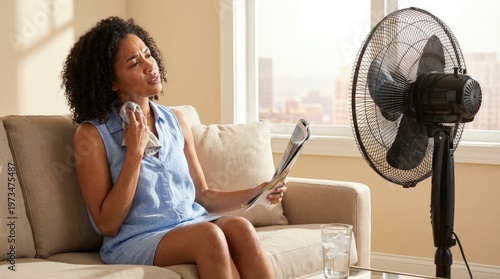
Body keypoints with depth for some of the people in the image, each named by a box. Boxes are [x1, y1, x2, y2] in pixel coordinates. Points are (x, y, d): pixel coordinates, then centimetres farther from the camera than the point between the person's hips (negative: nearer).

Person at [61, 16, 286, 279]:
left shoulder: (176, 120, 11)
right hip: (136, 240, -4)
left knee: (239, 227, -28)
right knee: (209, 235, -32)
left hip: (192, 225, 5)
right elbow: (107, 224, -8)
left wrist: (256, 192, -1)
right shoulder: (92, 134, -4)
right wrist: (135, 152, -12)